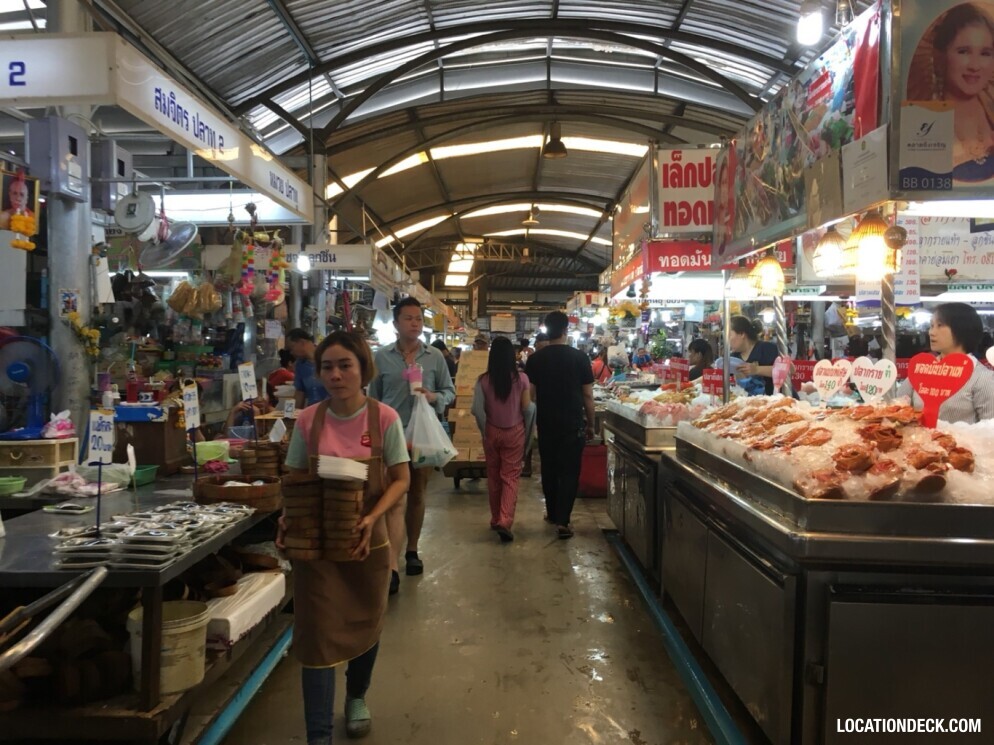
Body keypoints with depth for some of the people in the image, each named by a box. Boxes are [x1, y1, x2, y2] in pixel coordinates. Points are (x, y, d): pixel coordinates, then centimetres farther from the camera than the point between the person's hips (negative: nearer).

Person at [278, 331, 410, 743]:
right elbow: (296, 481, 3)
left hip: (367, 539, 1)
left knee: (365, 622, 19)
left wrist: (371, 519, -22)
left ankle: (356, 697, 47)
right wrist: (288, 519, -15)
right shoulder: (308, 421, -8)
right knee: (318, 633, -2)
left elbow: (400, 480, -7)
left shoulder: (384, 418, -12)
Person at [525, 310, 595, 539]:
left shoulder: (534, 359, -3)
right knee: (569, 471, 3)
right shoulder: (579, 357, -8)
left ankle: (552, 513, 29)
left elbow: (531, 395, 1)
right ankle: (562, 521, -3)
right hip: (573, 424, -2)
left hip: (546, 423, 2)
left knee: (549, 469, 16)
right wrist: (591, 424, 6)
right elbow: (588, 395, -4)